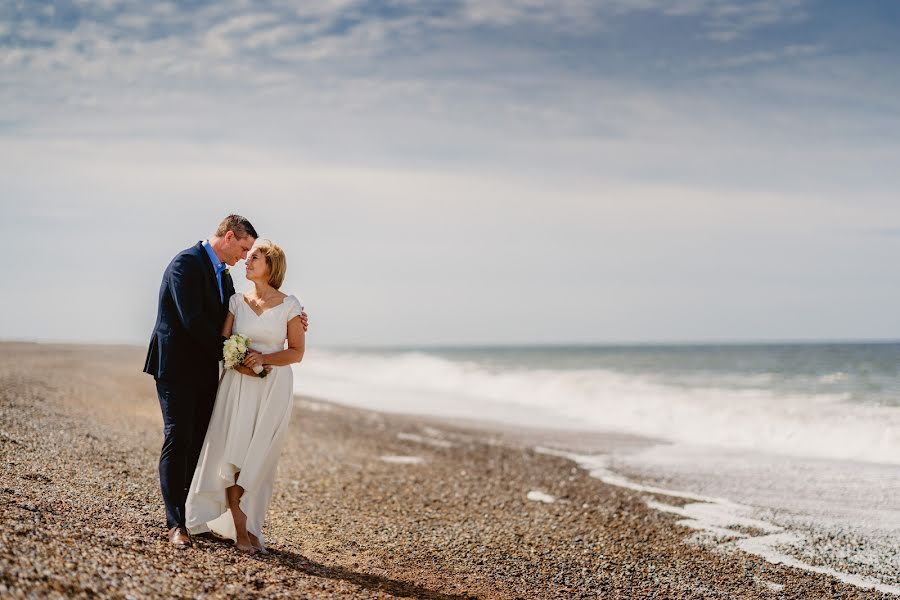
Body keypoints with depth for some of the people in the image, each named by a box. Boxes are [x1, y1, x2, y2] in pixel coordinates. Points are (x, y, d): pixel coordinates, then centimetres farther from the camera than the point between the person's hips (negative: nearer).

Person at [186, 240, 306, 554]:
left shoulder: (289, 305, 1)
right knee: (231, 453, -6)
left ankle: (246, 525, 8)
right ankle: (240, 528, -1)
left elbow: (297, 352, 2)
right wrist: (242, 364, -16)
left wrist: (265, 358, -14)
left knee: (258, 457, -2)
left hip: (275, 387, -2)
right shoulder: (237, 301, 7)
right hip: (237, 384, 2)